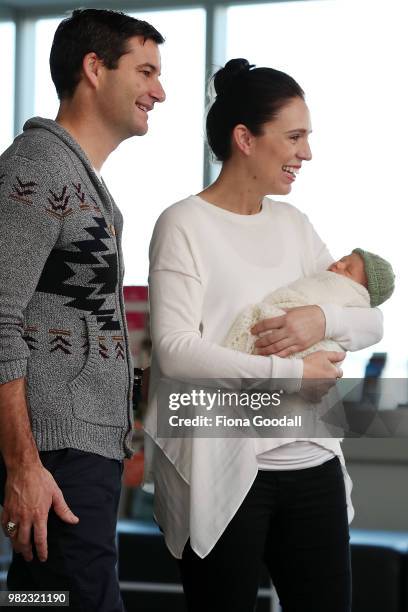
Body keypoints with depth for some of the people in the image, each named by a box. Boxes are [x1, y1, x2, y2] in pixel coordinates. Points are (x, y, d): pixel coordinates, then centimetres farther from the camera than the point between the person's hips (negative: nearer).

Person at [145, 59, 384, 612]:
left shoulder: (292, 224, 13)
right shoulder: (185, 225, -6)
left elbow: (371, 322, 13)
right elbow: (175, 352, -16)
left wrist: (323, 319, -9)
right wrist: (292, 374, -15)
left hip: (312, 465, 6)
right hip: (225, 470, -6)